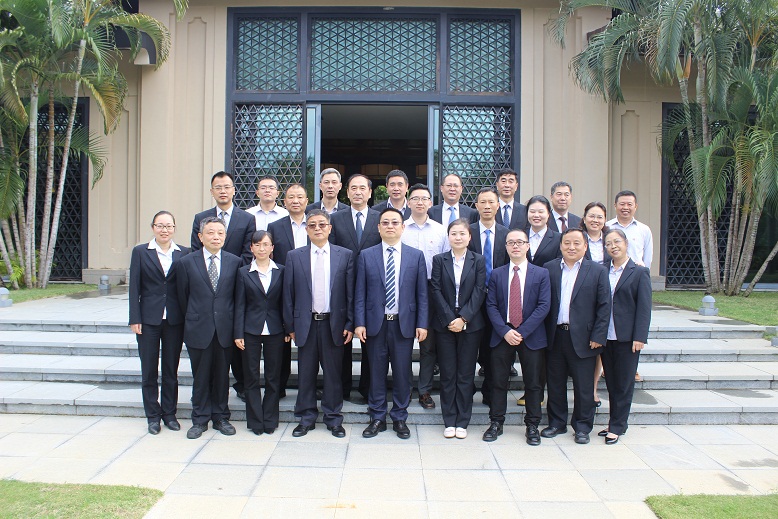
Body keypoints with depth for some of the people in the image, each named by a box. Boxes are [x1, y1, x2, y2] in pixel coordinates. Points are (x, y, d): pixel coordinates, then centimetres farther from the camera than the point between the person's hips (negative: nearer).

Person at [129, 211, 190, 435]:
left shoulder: (183, 254, 3)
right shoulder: (140, 252, 2)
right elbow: (134, 287, 0)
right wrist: (135, 319, -6)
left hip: (175, 320, 1)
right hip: (149, 320, 0)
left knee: (171, 370, 10)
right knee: (149, 370, 7)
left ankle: (169, 413, 23)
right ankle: (153, 416, 19)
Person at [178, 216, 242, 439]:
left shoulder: (234, 262, 2)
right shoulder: (187, 262, 0)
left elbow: (237, 295, 8)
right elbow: (183, 296, 7)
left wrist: (231, 321, 7)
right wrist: (193, 319, 9)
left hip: (225, 329, 1)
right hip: (198, 329, -1)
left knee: (222, 375, 10)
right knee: (200, 377, 8)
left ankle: (220, 417, 24)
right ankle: (200, 420, 21)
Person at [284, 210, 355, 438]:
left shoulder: (345, 255, 2)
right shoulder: (294, 257, 5)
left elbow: (350, 292, 1)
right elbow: (289, 293, 4)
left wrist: (350, 324, -3)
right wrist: (290, 325, 1)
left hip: (334, 323, -1)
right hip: (306, 324, 1)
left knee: (333, 373, 7)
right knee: (306, 373, 9)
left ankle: (333, 419, 20)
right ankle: (306, 418, 22)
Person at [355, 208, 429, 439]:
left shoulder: (416, 256, 4)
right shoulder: (366, 256, 3)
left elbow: (422, 293, 3)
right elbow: (360, 293, 3)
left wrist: (422, 323, -3)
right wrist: (359, 323, -4)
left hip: (404, 324, 0)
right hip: (375, 323, 0)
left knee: (402, 373, 6)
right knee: (376, 372, 8)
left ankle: (400, 418, 21)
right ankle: (377, 418, 21)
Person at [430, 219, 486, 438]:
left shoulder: (478, 261, 3)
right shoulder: (439, 260, 3)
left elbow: (479, 292, -4)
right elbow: (435, 291, -3)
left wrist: (463, 318, -13)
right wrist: (449, 319, -11)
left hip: (470, 324, 0)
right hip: (445, 324, 0)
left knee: (466, 374, 5)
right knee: (447, 374, 5)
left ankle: (462, 421, 14)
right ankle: (449, 421, 14)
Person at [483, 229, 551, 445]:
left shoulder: (541, 274, 2)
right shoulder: (496, 274, 6)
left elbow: (544, 306, -6)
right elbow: (491, 306, 1)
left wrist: (522, 331, -14)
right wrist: (505, 331, -13)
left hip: (531, 336, -1)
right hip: (502, 336, 1)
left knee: (533, 384, 6)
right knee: (498, 382, 5)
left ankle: (532, 426, 19)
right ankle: (496, 423, 17)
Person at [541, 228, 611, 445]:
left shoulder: (598, 271, 1)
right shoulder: (548, 269, 6)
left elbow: (604, 306, -2)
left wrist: (598, 336, -8)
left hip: (582, 338, -2)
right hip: (554, 336, 2)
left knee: (583, 386, 6)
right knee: (555, 383, 11)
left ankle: (582, 427, 20)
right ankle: (557, 423, 26)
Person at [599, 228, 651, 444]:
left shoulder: (639, 272, -3)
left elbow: (644, 307, -6)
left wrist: (639, 337, -12)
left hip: (627, 337, -4)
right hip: (606, 336, 4)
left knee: (624, 384, 4)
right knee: (611, 382, 11)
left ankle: (617, 426, 12)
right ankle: (616, 423, 23)